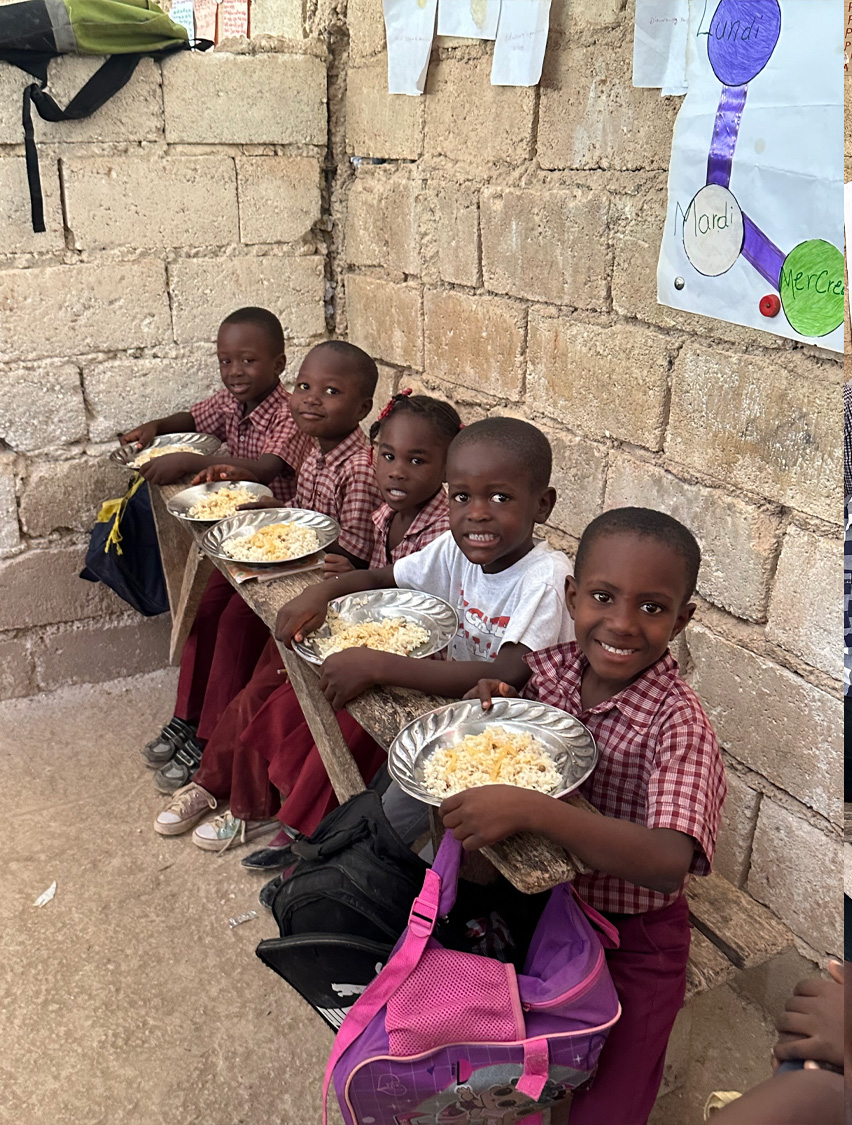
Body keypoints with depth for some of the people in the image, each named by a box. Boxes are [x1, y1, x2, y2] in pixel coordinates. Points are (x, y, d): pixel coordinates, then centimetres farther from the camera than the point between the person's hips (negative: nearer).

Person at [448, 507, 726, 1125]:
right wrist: (499, 709, -16)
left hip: (631, 941, -4)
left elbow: (669, 864, -40)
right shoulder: (551, 668, -13)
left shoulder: (678, 723, -28)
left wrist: (527, 809, -46)